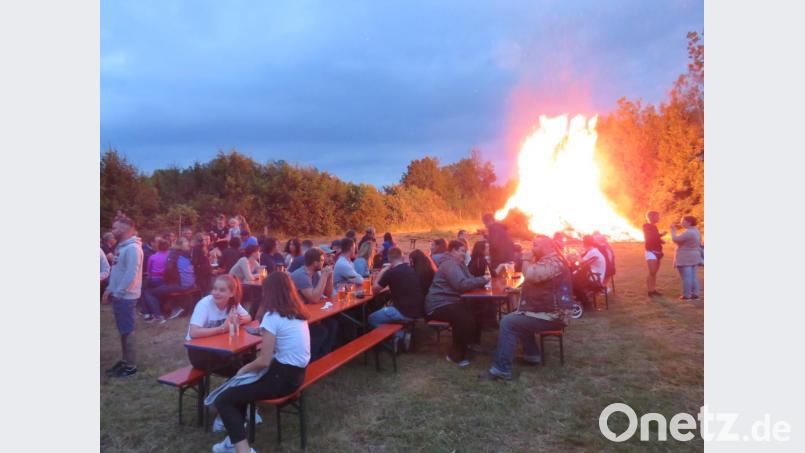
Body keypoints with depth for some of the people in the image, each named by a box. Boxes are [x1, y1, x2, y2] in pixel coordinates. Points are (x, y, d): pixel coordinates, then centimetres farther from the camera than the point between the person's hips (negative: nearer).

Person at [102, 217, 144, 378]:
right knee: (123, 330, 16)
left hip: (125, 297, -9)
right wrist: (109, 290, 11)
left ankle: (131, 365, 7)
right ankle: (125, 360, 26)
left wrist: (118, 292, -19)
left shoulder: (132, 248, -18)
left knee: (127, 330, -2)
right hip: (118, 296, 9)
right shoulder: (121, 247, 14)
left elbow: (131, 274, -24)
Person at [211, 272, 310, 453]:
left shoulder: (272, 317, -17)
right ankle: (237, 437, 26)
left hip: (283, 377, -9)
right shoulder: (298, 313, 6)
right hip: (297, 373, 9)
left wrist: (245, 368, 2)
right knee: (239, 384, 25)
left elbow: (263, 361, -15)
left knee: (222, 400, -3)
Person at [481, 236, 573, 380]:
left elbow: (532, 275, -33)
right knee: (515, 317, 24)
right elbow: (535, 283, 27)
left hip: (551, 316, -11)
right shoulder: (547, 261, 18)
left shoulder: (554, 262, -18)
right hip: (547, 311, 11)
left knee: (508, 322, -19)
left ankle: (501, 369, -21)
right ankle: (532, 353, 19)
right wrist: (517, 290, 11)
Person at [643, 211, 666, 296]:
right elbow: (649, 238, -16)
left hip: (658, 252, 8)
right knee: (652, 272, -12)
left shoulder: (654, 227, 16)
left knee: (655, 272, 7)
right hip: (651, 252, -8)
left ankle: (654, 289, 11)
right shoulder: (646, 226, -7)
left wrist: (661, 240, 2)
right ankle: (649, 290, -8)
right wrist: (661, 234, -16)